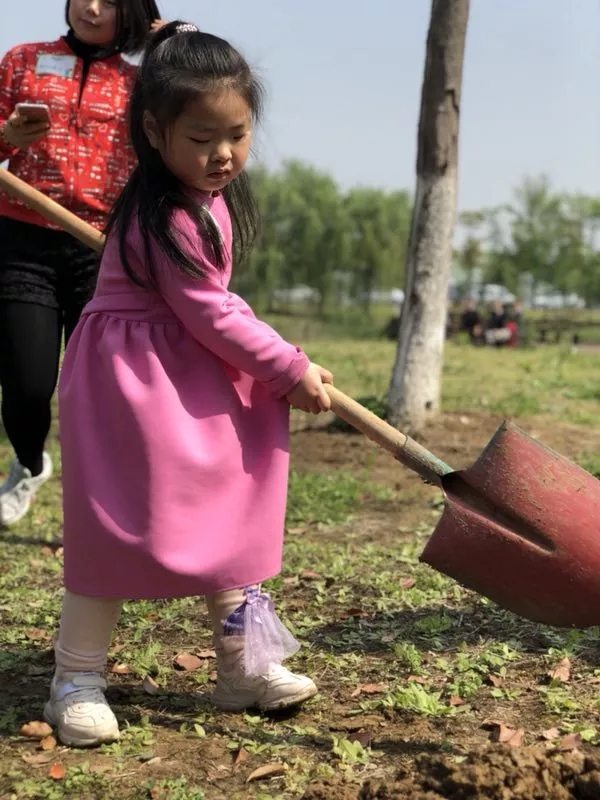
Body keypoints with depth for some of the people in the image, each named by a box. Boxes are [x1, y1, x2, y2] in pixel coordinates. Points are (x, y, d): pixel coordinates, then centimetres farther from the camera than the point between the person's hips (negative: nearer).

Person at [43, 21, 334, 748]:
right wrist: (293, 370, -15)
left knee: (223, 517, 12)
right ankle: (77, 681, 9)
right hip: (133, 380, -9)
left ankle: (244, 666, 23)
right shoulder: (168, 218, -24)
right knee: (118, 529, -5)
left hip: (192, 373, 9)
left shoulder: (210, 192, 3)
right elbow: (212, 319, -21)